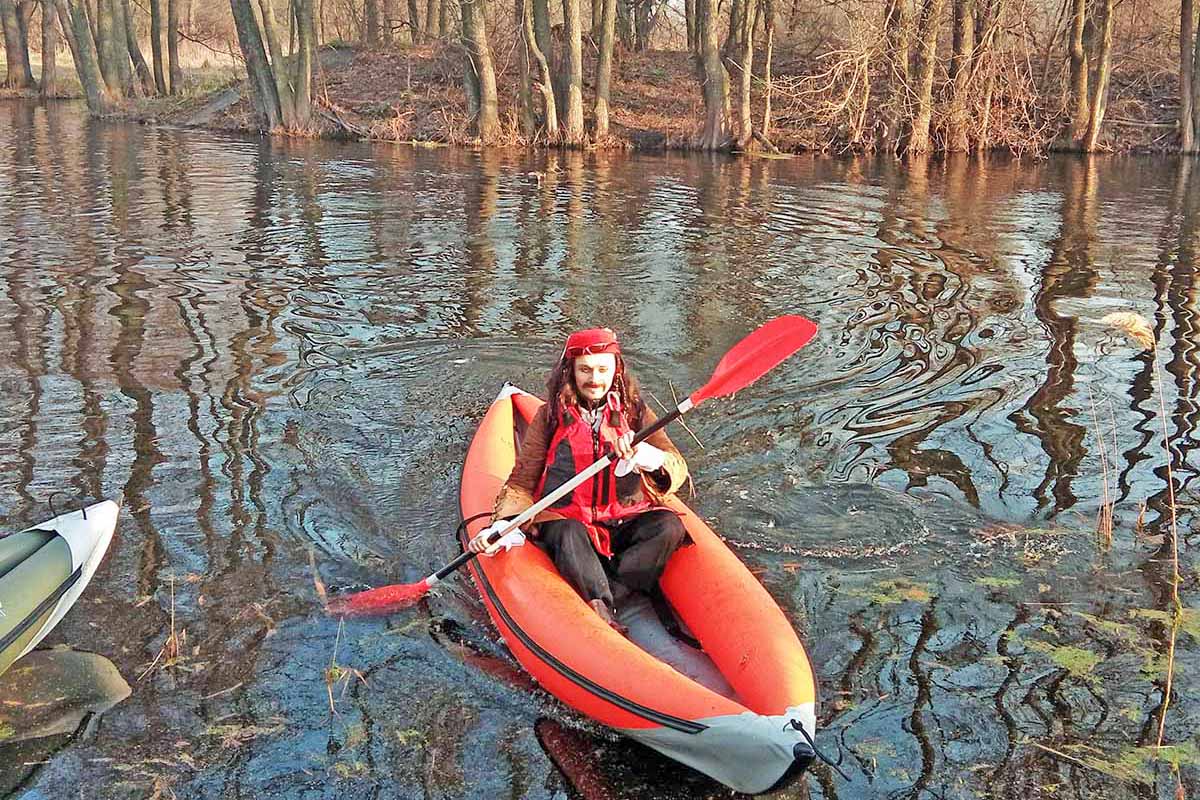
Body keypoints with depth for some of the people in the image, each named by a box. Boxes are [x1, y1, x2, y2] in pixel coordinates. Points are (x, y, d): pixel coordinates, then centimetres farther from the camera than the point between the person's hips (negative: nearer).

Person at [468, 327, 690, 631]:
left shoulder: (635, 413, 5)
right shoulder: (550, 417, 3)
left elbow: (678, 469, -7)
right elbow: (521, 483, 3)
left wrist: (645, 455, -30)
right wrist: (501, 526, -15)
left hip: (624, 524, 2)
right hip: (566, 520, -2)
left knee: (669, 526, -25)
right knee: (568, 535, -35)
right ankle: (604, 614, -43)